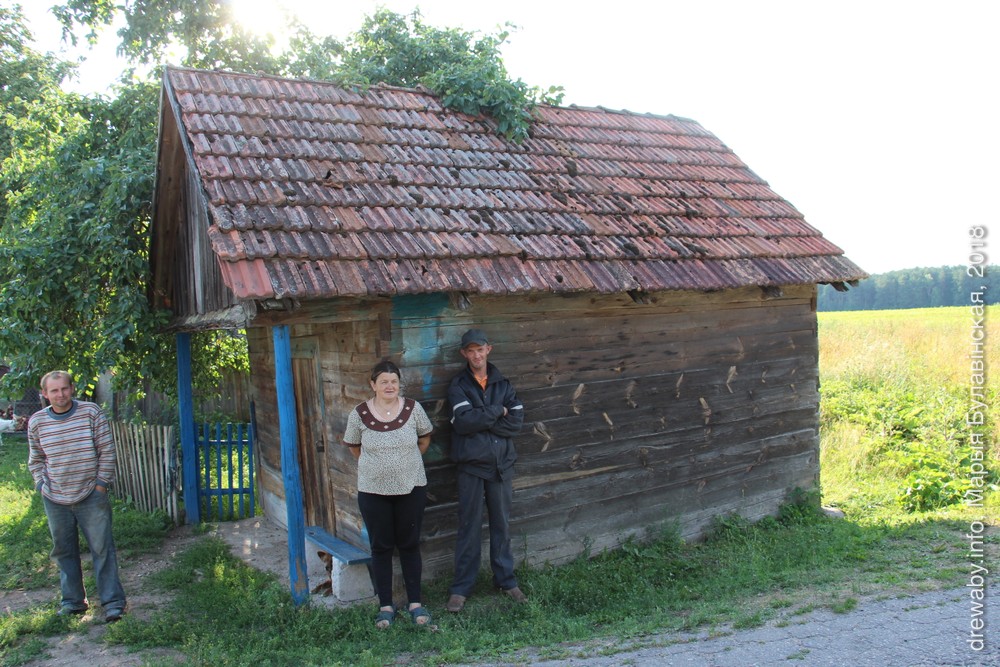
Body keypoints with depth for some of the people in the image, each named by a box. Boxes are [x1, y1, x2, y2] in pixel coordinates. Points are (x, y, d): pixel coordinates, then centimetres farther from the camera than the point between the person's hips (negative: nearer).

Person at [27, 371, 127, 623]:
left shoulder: (91, 412, -7)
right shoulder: (36, 422, 2)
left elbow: (107, 450, -4)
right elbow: (36, 459, 15)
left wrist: (101, 483, -7)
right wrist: (41, 484, 3)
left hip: (91, 496, -3)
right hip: (55, 499, 3)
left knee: (102, 548, -2)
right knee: (64, 552, 13)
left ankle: (113, 602, 5)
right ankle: (73, 601, 27)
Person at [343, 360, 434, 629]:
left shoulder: (413, 408, -7)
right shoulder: (359, 414, -8)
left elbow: (425, 438, 9)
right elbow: (354, 446, 9)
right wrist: (376, 466, 8)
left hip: (411, 488, 0)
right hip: (373, 491, 0)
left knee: (409, 545, 10)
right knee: (381, 547, 9)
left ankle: (415, 603, 22)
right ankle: (385, 606, 21)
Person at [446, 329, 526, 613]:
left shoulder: (502, 383, 7)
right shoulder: (458, 385, -2)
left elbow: (517, 420, -6)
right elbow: (463, 420, -19)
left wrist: (480, 422, -13)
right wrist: (497, 412, -11)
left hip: (501, 464, 3)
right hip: (471, 465, -3)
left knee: (502, 524, 13)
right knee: (469, 527, 4)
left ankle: (506, 580, 27)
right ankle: (461, 588, 15)